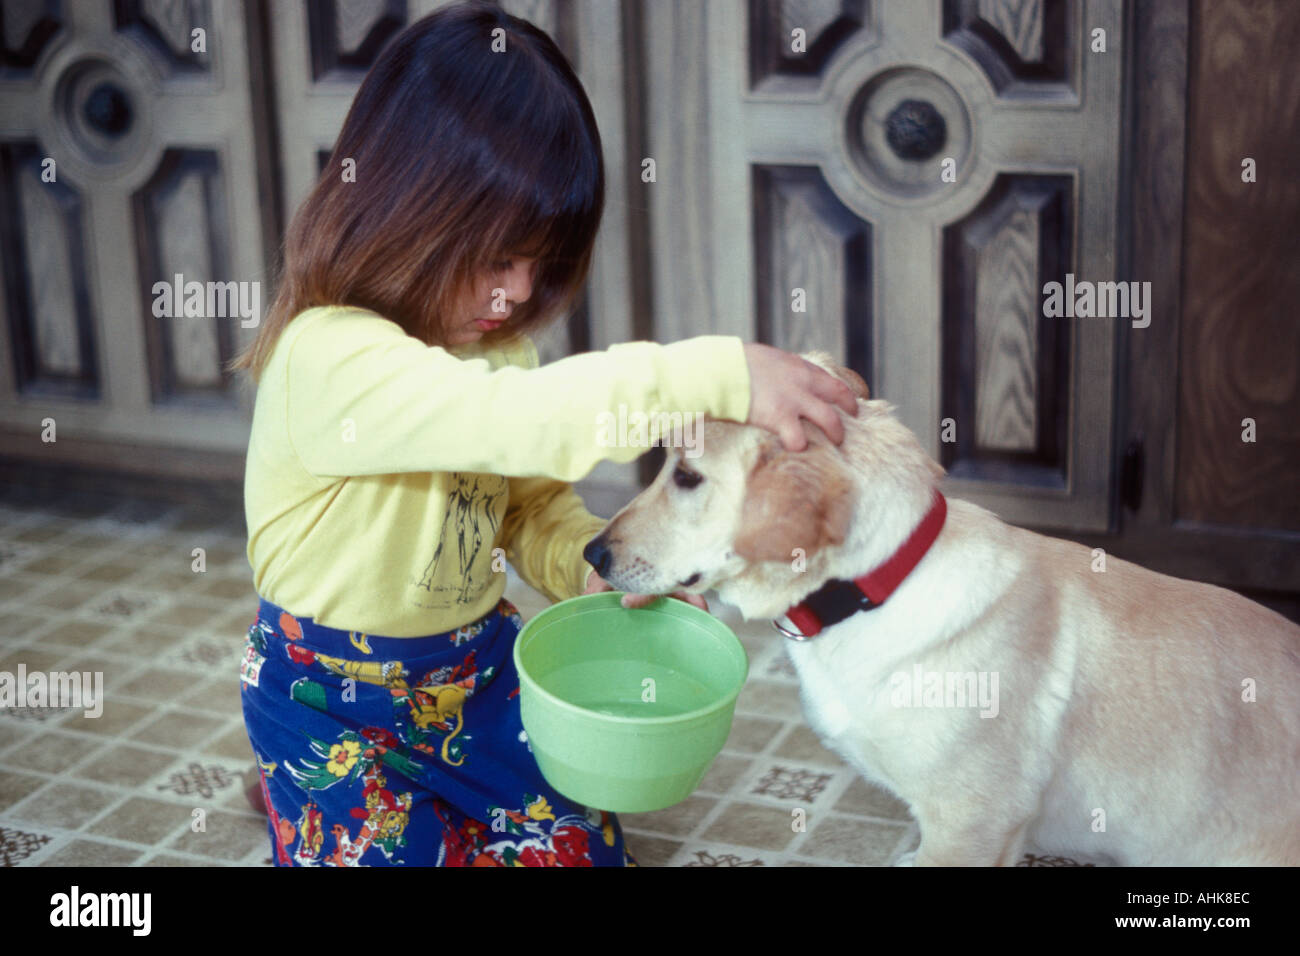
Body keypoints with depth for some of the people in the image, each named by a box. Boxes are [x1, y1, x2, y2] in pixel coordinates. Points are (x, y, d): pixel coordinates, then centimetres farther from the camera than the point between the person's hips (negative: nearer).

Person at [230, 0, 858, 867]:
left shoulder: (493, 340, -1)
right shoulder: (329, 357, -31)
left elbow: (532, 506, 6)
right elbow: (514, 419, -45)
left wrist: (597, 565, -16)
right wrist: (724, 376, -48)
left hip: (475, 659, 7)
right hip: (336, 696, -6)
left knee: (580, 846, 2)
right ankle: (304, 801, 19)